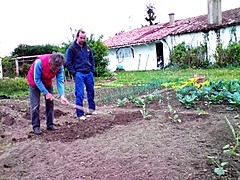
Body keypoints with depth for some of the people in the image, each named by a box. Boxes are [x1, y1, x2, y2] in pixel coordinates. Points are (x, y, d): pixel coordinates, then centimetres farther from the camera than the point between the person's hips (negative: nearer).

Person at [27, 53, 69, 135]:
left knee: (50, 103, 2)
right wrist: (46, 93, -30)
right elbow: (37, 80, -31)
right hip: (35, 82, -4)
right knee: (35, 105, -8)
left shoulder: (60, 66, -25)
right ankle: (36, 126, 0)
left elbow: (60, 81, -26)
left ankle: (50, 124, 11)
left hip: (47, 82, 4)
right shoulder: (39, 62, -38)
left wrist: (62, 96, -38)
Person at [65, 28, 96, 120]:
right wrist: (74, 73, -9)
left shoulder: (87, 48, 12)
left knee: (91, 92, 13)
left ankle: (92, 109, 29)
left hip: (89, 73, 5)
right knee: (79, 94, -5)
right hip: (79, 74, -5)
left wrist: (92, 70, 10)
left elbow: (92, 59, 21)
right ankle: (80, 114, 1)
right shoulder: (71, 49, -4)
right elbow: (68, 62, -4)